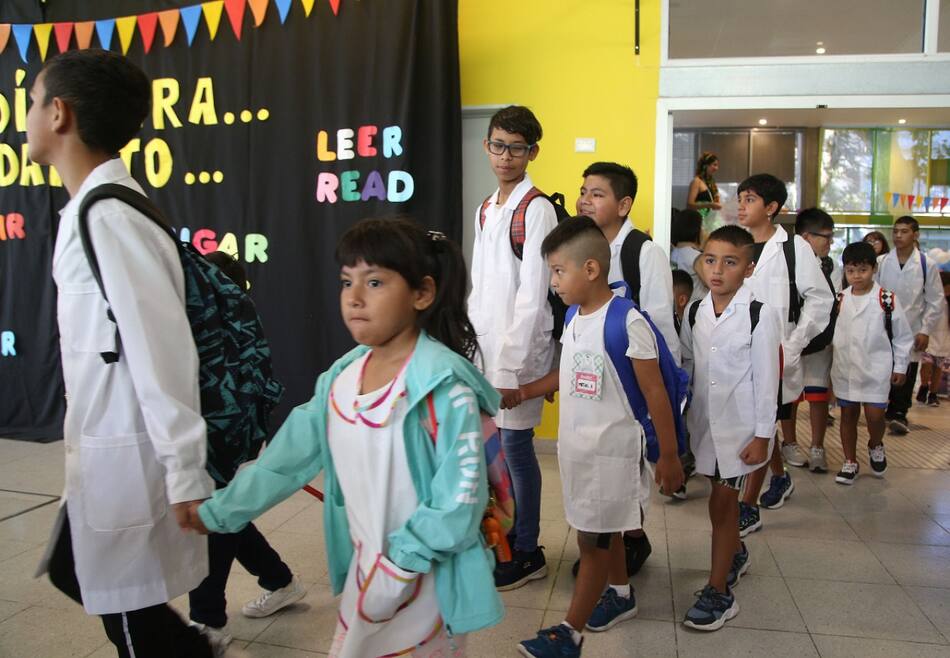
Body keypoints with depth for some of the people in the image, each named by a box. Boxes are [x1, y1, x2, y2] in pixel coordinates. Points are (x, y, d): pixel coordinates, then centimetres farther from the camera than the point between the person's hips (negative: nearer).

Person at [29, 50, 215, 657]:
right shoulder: (96, 209, 9)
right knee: (73, 572, 25)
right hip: (105, 448, 10)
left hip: (129, 457, -10)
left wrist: (186, 473, -21)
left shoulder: (108, 217, -21)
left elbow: (163, 351, -25)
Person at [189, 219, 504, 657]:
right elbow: (288, 455, 6)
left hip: (426, 579, -6)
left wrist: (399, 567, -20)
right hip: (364, 569, 7)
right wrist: (217, 512, 10)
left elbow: (460, 496, -22)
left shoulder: (444, 385, -23)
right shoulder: (341, 377, -1)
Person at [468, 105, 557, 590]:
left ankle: (526, 553, 18)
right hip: (485, 343, 7)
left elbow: (532, 296, -17)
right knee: (497, 445, 15)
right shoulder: (485, 209, 12)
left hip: (519, 348, -7)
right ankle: (507, 536, 33)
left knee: (515, 445, 1)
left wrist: (510, 367, -18)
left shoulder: (537, 209, -12)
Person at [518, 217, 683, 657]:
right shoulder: (573, 318, 4)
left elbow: (655, 393, -15)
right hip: (575, 445, 8)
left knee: (592, 539, 3)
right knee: (603, 532, 22)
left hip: (610, 449, -7)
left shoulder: (626, 322, -20)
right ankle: (620, 595, 42)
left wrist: (669, 455, -11)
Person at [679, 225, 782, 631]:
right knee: (723, 498, 19)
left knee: (722, 502, -2)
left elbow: (766, 379, -11)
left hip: (740, 424, -5)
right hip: (703, 419, 5)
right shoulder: (694, 312, 2)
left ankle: (719, 593, 11)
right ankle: (736, 554, 45)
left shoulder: (760, 315, -13)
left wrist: (762, 435, -10)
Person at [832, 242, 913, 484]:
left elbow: (903, 336, 0)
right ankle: (850, 462, 24)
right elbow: (831, 333, 9)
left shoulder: (888, 300, -7)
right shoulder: (839, 300, 2)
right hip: (845, 369, 3)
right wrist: (831, 366, 8)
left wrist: (899, 367, 1)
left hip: (876, 369, -3)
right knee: (848, 415, 10)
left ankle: (876, 446, 29)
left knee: (874, 415, -5)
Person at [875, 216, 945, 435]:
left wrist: (926, 330, -4)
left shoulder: (927, 265, 0)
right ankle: (883, 411, 20)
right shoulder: (880, 262, 2)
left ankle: (899, 413, 14)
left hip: (911, 332, -1)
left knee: (906, 375, 2)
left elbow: (936, 301, 2)